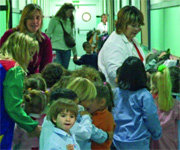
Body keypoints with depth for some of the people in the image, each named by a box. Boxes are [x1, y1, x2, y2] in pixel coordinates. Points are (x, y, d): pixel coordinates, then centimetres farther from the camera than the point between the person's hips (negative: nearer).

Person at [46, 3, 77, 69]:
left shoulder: (70, 22, 11)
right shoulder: (55, 20, -4)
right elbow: (48, 35, -3)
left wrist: (74, 52, 15)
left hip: (67, 50, 5)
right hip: (56, 49, -5)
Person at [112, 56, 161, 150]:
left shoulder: (116, 92, -1)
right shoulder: (144, 95, -15)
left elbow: (111, 115, 8)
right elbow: (151, 118, -11)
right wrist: (157, 134, 7)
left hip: (117, 141, 5)